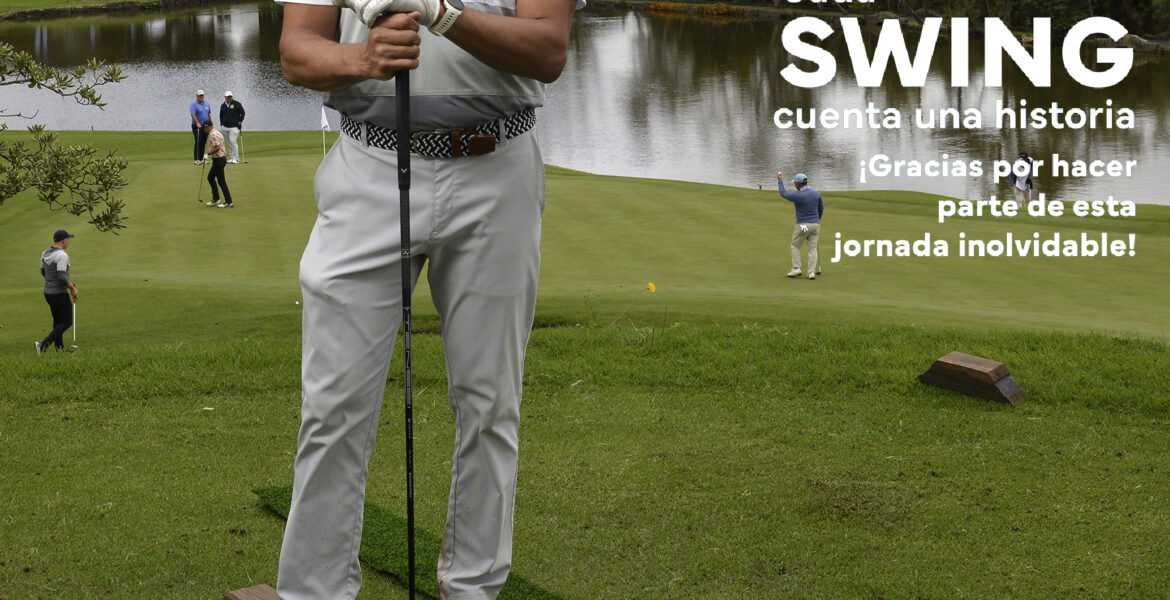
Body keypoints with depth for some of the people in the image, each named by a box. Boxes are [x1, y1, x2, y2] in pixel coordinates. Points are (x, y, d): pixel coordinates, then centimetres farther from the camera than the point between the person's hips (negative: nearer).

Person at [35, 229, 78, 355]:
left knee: (58, 321, 18)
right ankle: (43, 344, -12)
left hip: (48, 292, 9)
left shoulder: (45, 253, 6)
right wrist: (72, 288, -12)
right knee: (66, 322, 0)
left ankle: (60, 349, 21)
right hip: (60, 294, -8)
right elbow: (62, 276, -27)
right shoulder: (62, 255, -21)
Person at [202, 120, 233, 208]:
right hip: (222, 158, 11)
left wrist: (209, 153, -13)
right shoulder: (218, 133, 13)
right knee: (210, 177, 18)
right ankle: (215, 199, 20)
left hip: (218, 160, -11)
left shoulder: (213, 135, -19)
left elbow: (217, 148, -28)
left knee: (221, 181, -4)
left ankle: (228, 202, 0)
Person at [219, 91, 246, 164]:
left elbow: (242, 113, 2)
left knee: (232, 141, -16)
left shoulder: (236, 104, -3)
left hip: (234, 127, -5)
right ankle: (231, 158, 14)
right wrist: (221, 124, 12)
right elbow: (221, 115, 22)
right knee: (229, 143, 7)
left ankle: (236, 159, -10)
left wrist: (240, 121, -5)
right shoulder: (223, 105, 11)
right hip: (225, 127, 5)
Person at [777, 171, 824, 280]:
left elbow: (783, 194, 1)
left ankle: (796, 269, 4)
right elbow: (821, 208, 13)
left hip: (802, 225, -4)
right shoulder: (816, 193, 1)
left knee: (795, 246, 13)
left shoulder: (798, 195, -16)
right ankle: (812, 272, -1)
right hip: (815, 225, 4)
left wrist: (780, 180, 15)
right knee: (812, 249, 6)